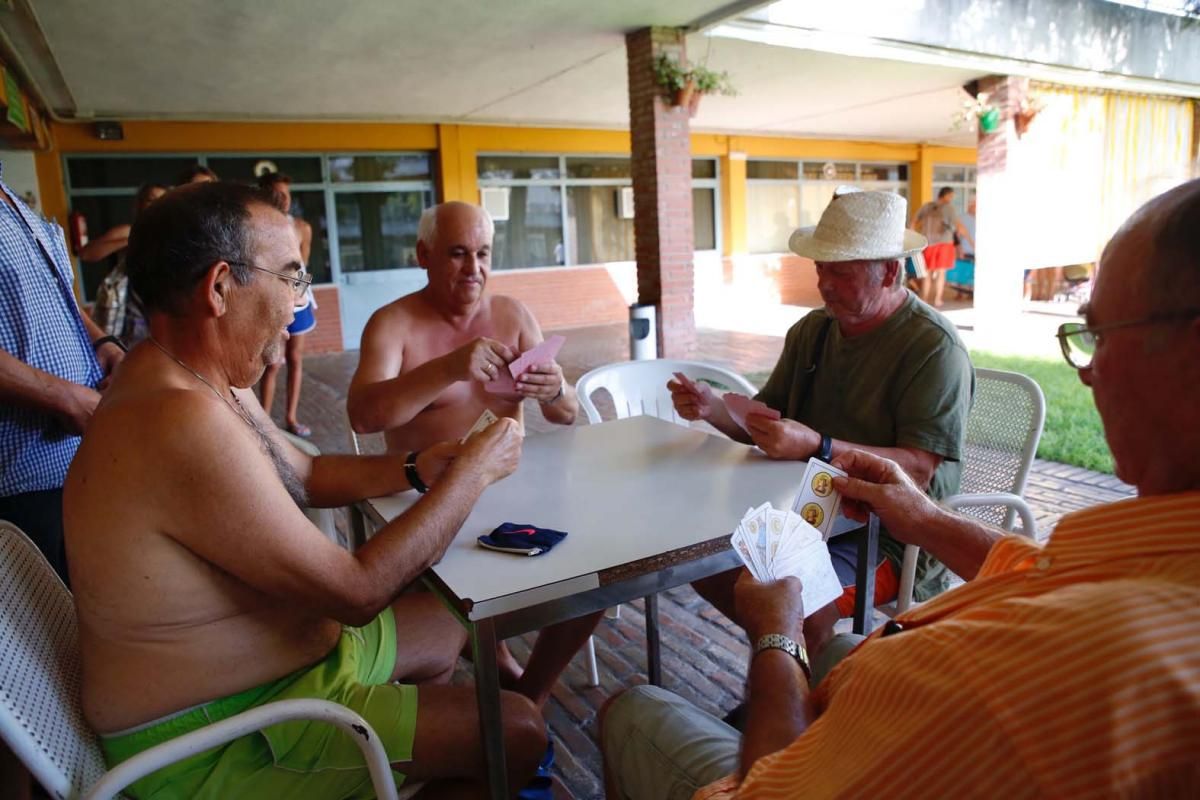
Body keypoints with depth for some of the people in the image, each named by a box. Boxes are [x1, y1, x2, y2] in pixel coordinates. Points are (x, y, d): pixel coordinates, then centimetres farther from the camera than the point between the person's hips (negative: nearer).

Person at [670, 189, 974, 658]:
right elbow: (764, 423, 10)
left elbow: (919, 469, -22)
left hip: (896, 533, -7)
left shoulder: (934, 347, -14)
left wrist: (816, 447, -33)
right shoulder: (810, 331, 8)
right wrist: (713, 409, -10)